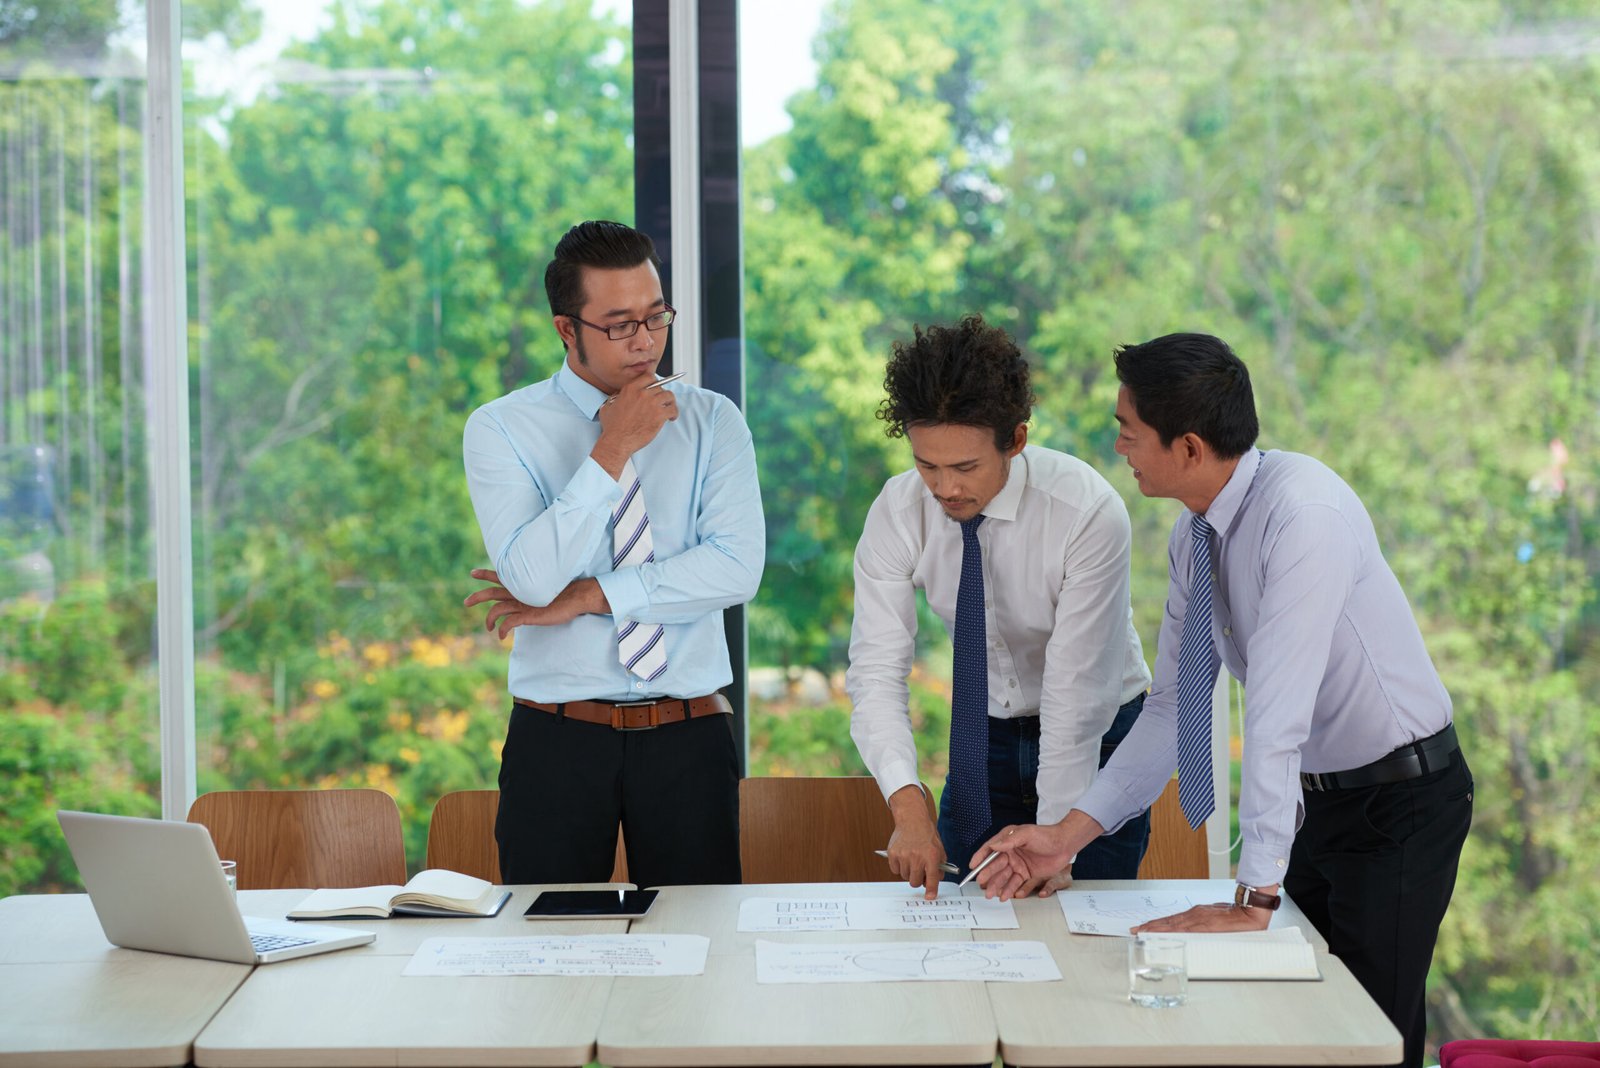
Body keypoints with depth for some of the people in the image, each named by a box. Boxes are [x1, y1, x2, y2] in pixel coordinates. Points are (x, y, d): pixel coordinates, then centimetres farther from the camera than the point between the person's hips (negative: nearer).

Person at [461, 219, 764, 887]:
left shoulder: (712, 421, 5)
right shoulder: (501, 428, 0)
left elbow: (737, 568, -9)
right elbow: (533, 577, -14)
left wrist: (586, 596, -11)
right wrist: (612, 451, -15)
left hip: (688, 737, 1)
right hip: (557, 738, -1)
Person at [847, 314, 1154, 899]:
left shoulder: (1089, 511, -27)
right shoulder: (897, 513, -16)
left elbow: (1076, 690, -27)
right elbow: (876, 669, -18)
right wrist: (909, 806, -31)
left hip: (1099, 737, -3)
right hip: (984, 738, 3)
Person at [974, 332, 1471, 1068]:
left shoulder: (1303, 512, -28)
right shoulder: (1194, 537, -1)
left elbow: (1278, 714, -31)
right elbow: (1172, 709, 4)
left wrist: (1254, 900, -31)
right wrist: (1068, 836, -4)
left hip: (1399, 801, -8)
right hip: (1314, 801, 8)